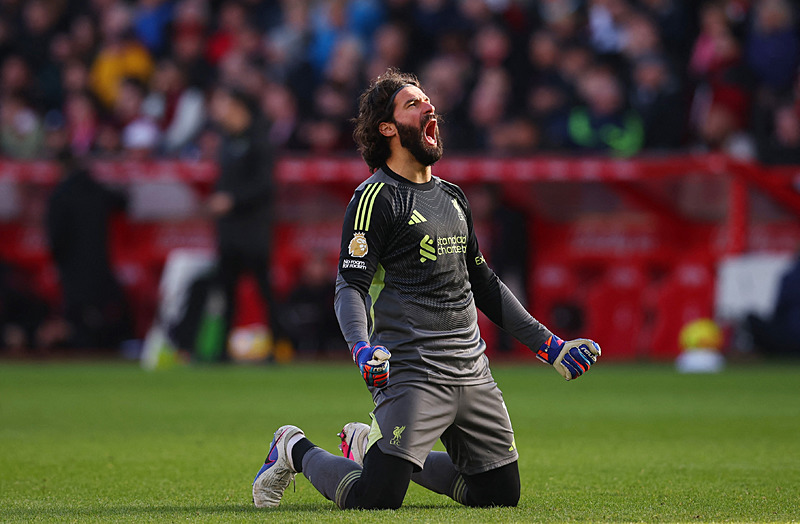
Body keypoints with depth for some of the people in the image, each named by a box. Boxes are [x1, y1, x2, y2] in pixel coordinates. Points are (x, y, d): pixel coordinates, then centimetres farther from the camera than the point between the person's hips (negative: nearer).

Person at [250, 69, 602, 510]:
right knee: (375, 500, -19)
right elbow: (350, 285, -11)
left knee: (501, 494, 5)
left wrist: (548, 345, 22)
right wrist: (362, 348, -30)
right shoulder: (375, 197, -5)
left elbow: (482, 283, 26)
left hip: (472, 371, 8)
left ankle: (373, 445, 23)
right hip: (412, 371, -7)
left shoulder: (452, 198, 19)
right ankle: (295, 451, 13)